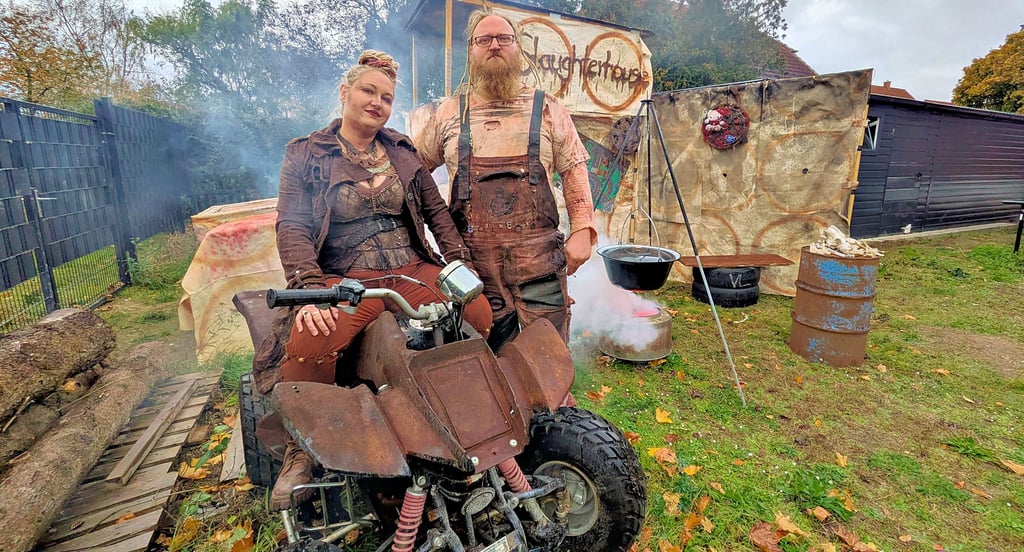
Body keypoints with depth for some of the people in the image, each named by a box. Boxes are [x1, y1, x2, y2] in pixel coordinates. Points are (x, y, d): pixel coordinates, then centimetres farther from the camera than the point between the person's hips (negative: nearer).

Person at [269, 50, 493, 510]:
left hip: (414, 271, 3)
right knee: (309, 346, -33)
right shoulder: (305, 155, 8)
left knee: (482, 316, -21)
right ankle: (299, 453, -3)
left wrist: (462, 262, 4)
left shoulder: (403, 152, 18)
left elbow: (436, 209, 18)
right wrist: (311, 291, -18)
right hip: (346, 278, -3)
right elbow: (292, 229, -2)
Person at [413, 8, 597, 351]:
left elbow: (573, 172, 7)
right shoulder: (449, 113, 12)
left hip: (540, 257, -1)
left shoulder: (547, 108, 10)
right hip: (473, 260, 1)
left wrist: (582, 231, -4)